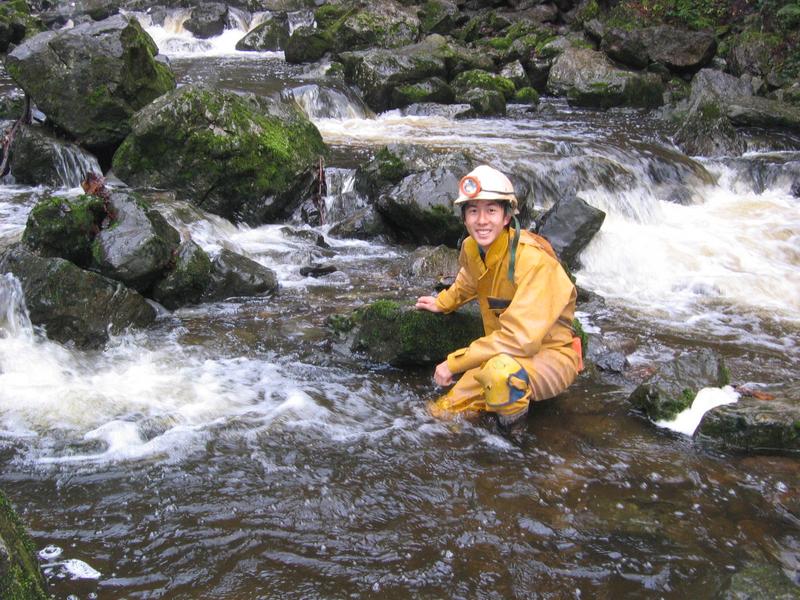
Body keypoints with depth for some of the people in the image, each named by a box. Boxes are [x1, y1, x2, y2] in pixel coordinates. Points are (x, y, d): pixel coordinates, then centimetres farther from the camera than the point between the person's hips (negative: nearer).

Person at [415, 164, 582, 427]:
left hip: (550, 356, -7)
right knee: (439, 413, 6)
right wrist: (442, 303, 18)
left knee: (500, 369, -40)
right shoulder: (471, 249, -4)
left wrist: (454, 362, -29)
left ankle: (514, 422, -9)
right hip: (501, 352, 8)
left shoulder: (533, 259, -27)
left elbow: (519, 338, -34)